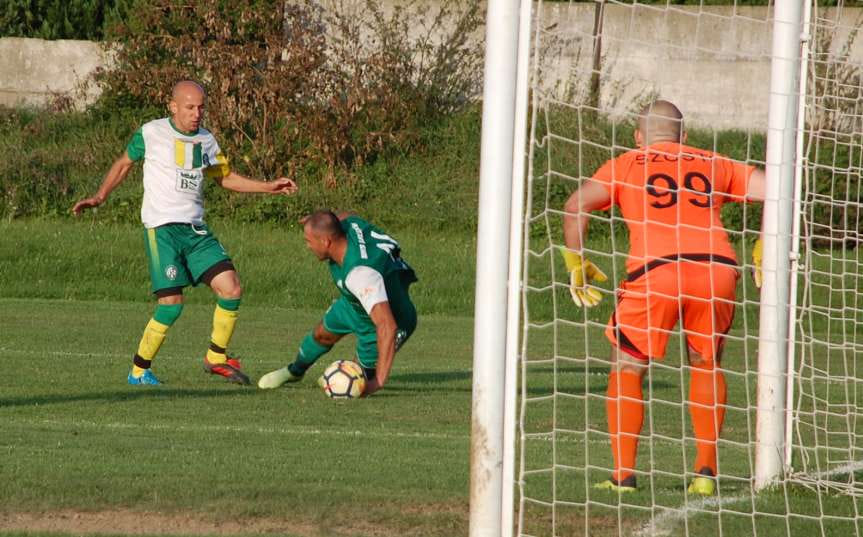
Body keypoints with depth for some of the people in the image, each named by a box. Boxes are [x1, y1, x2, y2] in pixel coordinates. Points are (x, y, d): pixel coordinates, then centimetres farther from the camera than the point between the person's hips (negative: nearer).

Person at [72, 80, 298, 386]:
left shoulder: (205, 141, 12)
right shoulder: (151, 133, -2)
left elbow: (225, 177, 24)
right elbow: (124, 164, 12)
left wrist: (269, 188, 16)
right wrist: (100, 197, 3)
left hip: (195, 229, 5)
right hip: (161, 228, -5)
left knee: (231, 288, -7)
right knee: (172, 303, -15)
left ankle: (217, 357, 13)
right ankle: (138, 371, 1)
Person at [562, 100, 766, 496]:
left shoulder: (625, 165, 20)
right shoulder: (713, 165, 25)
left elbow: (576, 205, 4)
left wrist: (576, 263, 10)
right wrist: (764, 251, 24)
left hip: (655, 271, -2)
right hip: (717, 270, 2)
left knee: (627, 369, 14)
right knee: (706, 365, 23)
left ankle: (623, 475, 6)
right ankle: (705, 472, 14)